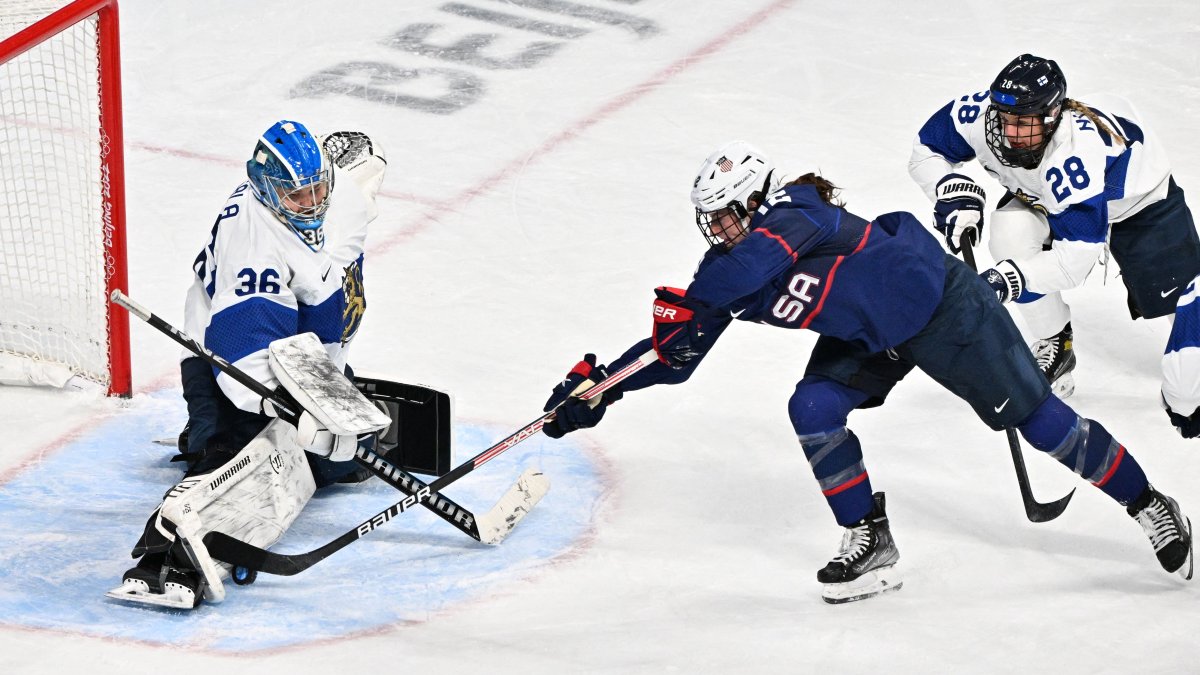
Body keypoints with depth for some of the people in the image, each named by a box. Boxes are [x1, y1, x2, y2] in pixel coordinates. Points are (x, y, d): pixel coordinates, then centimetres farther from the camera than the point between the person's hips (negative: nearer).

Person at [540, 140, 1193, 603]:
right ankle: (870, 541, 1)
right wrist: (597, 384, -12)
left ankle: (1147, 504, 12)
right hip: (869, 339, 8)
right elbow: (675, 352, -3)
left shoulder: (792, 215, -28)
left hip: (943, 306, -8)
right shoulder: (729, 273, -5)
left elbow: (760, 256, -51)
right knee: (813, 410, -13)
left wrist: (686, 308, -54)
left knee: (1037, 418, -3)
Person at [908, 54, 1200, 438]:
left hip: (1138, 199, -4)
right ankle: (1055, 348, -5)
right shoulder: (980, 114, -32)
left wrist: (1012, 277, -57)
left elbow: (1078, 255, -45)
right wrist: (952, 189, -33)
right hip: (1041, 197, 5)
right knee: (1011, 231, -24)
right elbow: (926, 151, -13)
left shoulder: (1079, 152, -45)